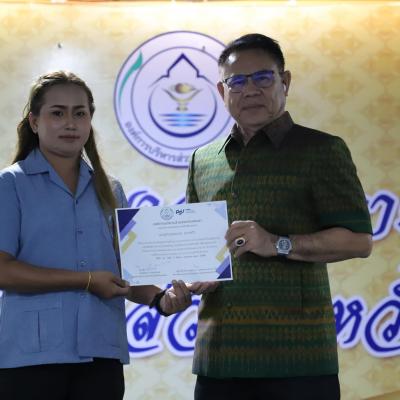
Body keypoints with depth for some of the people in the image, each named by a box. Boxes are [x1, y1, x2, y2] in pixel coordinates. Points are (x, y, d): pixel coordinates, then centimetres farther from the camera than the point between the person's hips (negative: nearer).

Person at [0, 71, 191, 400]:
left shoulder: (109, 190, 17)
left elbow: (126, 272, 14)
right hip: (32, 354, -4)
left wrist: (159, 298, -7)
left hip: (101, 355, 4)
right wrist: (87, 280, -14)